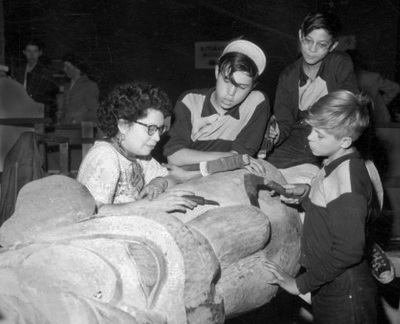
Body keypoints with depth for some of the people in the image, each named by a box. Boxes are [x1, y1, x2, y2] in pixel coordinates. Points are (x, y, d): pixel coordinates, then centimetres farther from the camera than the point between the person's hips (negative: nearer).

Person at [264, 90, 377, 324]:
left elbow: (348, 250, -27)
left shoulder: (345, 179, -24)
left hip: (344, 294, -9)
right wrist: (305, 195, -2)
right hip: (327, 285, 9)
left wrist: (301, 284, -19)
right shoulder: (337, 164, 4)